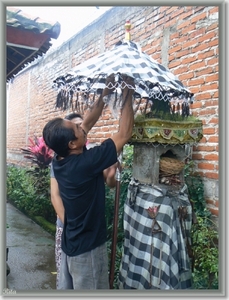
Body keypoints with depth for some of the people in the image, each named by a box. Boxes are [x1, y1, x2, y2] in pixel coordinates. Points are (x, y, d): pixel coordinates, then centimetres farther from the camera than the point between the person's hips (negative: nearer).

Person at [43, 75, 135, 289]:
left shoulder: (59, 161, -6)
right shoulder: (85, 163, -29)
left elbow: (88, 122, 3)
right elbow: (124, 134, -23)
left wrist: (106, 92, 3)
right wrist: (128, 93, -14)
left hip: (70, 242, 8)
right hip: (87, 247, -8)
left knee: (66, 290, 21)